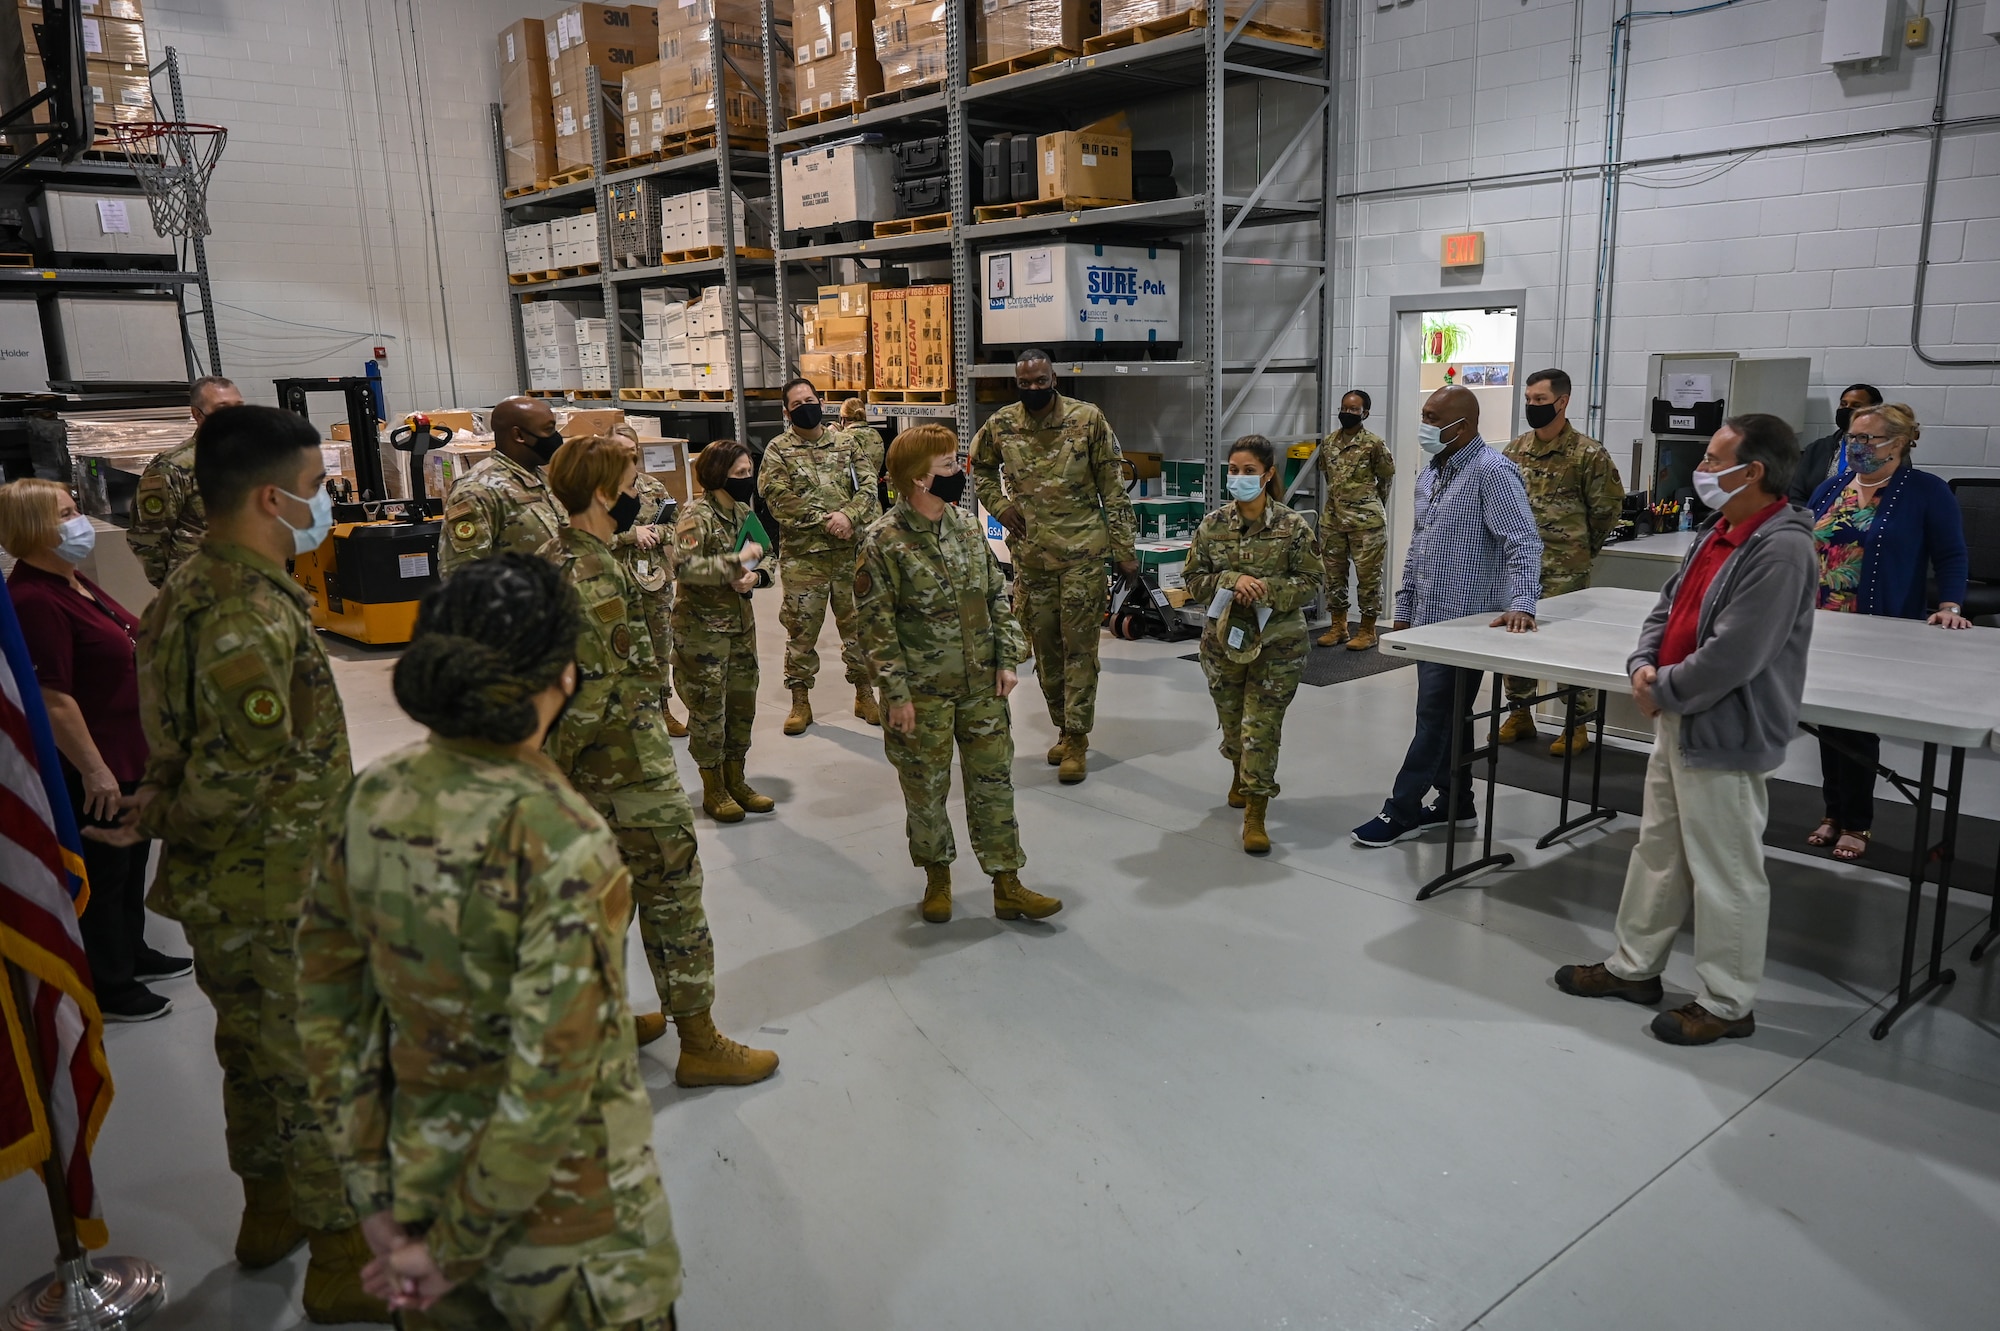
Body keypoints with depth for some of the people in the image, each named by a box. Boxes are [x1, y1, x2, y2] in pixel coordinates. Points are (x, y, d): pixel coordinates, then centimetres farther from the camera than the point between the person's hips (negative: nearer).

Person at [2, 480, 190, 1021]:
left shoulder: (70, 581, 8)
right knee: (104, 872, 5)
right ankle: (109, 989, 20)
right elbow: (52, 699, -26)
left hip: (129, 752, 10)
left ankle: (133, 952, 41)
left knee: (133, 856, 23)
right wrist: (94, 769, -24)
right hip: (95, 767, -10)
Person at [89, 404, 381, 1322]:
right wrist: (160, 821, -11)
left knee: (257, 1056, 24)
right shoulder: (251, 617, -27)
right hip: (278, 900, -10)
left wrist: (158, 802, 2)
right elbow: (240, 779, -28)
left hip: (228, 893, 10)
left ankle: (270, 1212, 44)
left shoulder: (190, 588, 7)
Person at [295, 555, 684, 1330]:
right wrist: (456, 1247, -12)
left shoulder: (374, 799, -10)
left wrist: (376, 1198, 3)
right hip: (557, 1204, -5)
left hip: (418, 1165, 6)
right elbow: (551, 1077, -27)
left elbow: (327, 1004, -2)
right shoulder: (558, 840, -28)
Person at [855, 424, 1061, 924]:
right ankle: (937, 877, 31)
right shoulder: (883, 543, -13)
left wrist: (1006, 659, 1)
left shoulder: (967, 527, 4)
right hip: (922, 692, -5)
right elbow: (876, 624, -12)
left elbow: (997, 597, 9)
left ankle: (1007, 885, 19)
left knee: (993, 781, 8)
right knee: (926, 788, 9)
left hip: (982, 685, 5)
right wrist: (897, 694, -13)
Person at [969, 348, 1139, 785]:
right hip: (1030, 553, 4)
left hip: (1082, 552, -4)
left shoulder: (1088, 419, -7)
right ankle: (1063, 727, 26)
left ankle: (1077, 739, 7)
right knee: (1044, 644, 11)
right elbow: (979, 466, 22)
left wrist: (1124, 547, -7)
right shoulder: (1001, 425, 2)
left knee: (1079, 645, -1)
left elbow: (1113, 487, -4)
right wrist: (1000, 506, 6)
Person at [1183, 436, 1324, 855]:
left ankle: (1255, 816, 0)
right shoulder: (1211, 526, -1)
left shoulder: (1293, 528, -7)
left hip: (1277, 645, -3)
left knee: (1262, 728, -7)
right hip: (1224, 639, 3)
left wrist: (1267, 591, -21)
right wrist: (1232, 581, -18)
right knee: (1232, 722, 17)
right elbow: (1194, 581, 0)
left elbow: (1310, 584, -5)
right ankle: (1240, 775, 47)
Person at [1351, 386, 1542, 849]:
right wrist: (1403, 611, 18)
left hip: (1466, 621, -9)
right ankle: (1454, 804, 25)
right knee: (1449, 716, 15)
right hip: (1428, 619, 9)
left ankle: (1402, 811, 4)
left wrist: (1522, 605, -32)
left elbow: (1523, 543, -21)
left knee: (1436, 718, -3)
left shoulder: (1492, 473, -14)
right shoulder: (1429, 476, 13)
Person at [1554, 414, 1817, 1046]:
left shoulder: (1779, 549, -22)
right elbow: (1668, 605, 16)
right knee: (1657, 851, 19)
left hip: (1725, 737, -10)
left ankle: (1727, 1004, 19)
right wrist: (1644, 665, -1)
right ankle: (1634, 967, 34)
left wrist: (1663, 690, -13)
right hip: (1679, 724, 10)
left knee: (1724, 873, 4)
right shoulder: (1717, 533, 8)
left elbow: (1731, 657, -26)